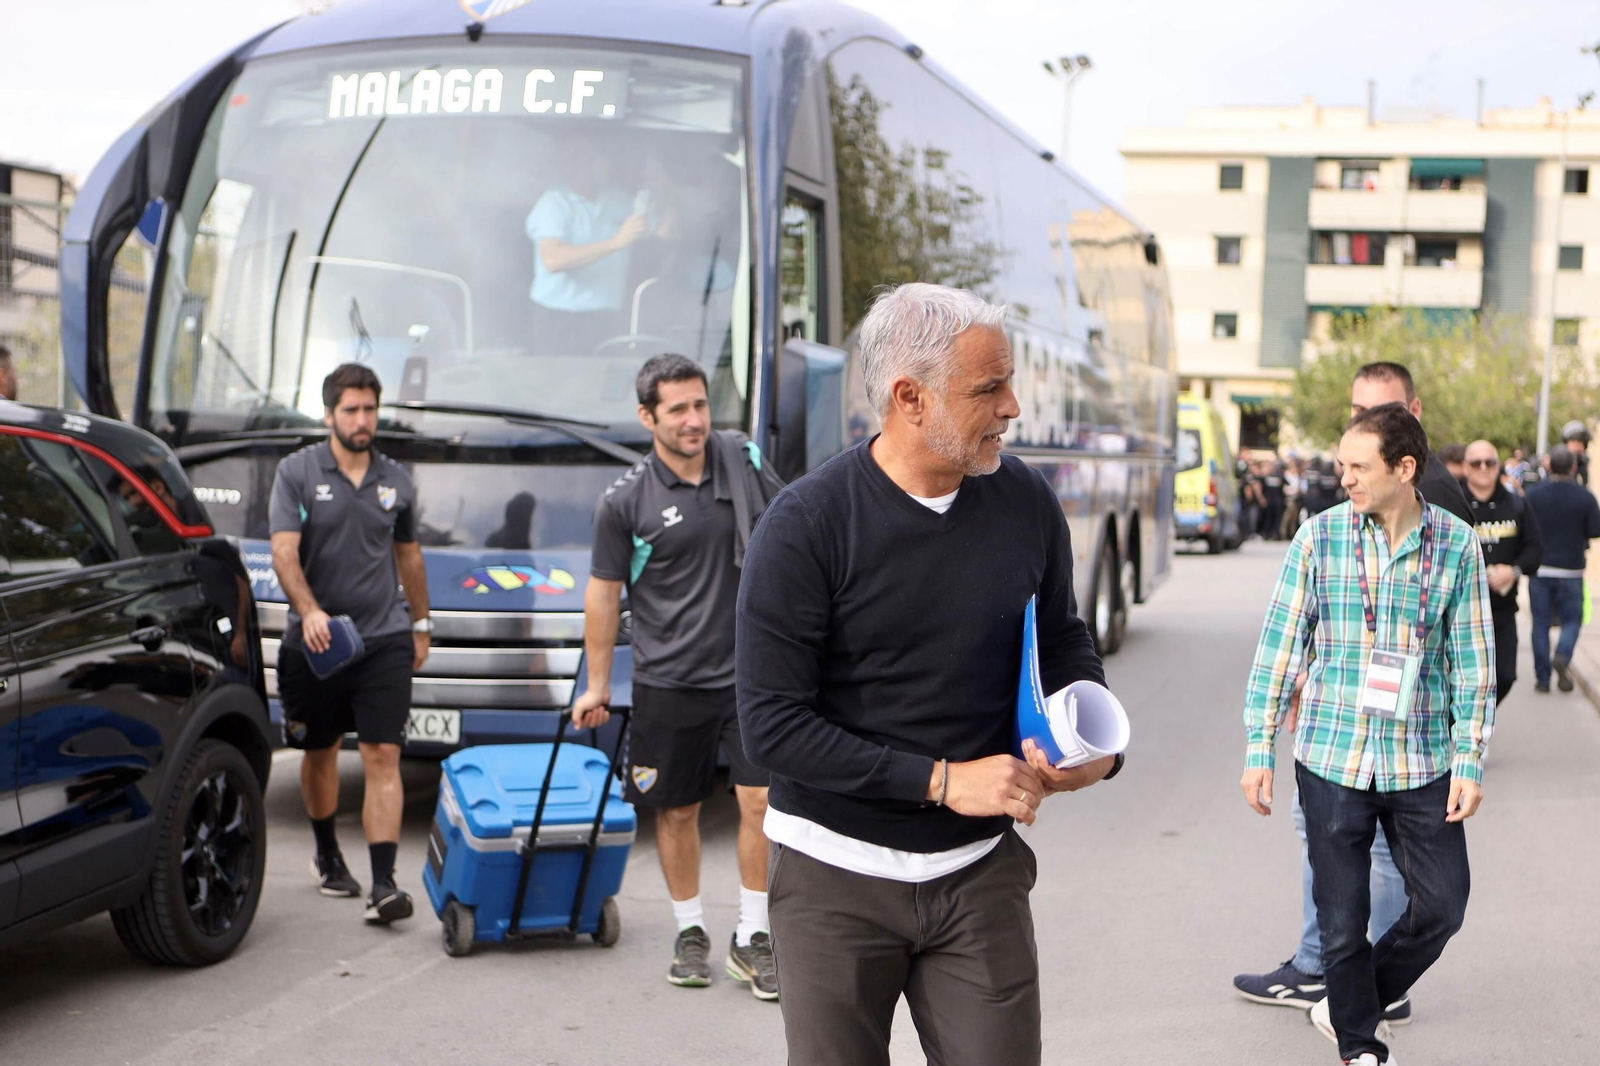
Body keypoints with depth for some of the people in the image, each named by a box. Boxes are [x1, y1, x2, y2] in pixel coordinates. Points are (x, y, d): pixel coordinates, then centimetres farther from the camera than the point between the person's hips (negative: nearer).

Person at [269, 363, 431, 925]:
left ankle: (383, 885, -15)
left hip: (384, 640, 1)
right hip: (314, 642, -1)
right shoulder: (297, 472, -2)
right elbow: (284, 551, -12)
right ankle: (327, 856, 37)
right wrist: (309, 611, -28)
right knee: (319, 753, 14)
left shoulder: (395, 479, 9)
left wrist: (420, 624, 24)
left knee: (383, 758, -9)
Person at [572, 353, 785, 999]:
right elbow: (604, 593, 2)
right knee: (676, 811, 8)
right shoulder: (626, 501, -6)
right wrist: (598, 685, 5)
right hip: (668, 684, -1)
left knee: (761, 801, -4)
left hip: (750, 672, 1)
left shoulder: (744, 461, 2)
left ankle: (753, 938, 9)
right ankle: (691, 934, 25)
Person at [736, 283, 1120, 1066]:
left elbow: (1061, 640, 16)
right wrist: (942, 781, -20)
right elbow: (771, 724, -17)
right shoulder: (805, 526, -14)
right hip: (836, 878, -3)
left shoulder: (1025, 501, -1)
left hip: (979, 871, 3)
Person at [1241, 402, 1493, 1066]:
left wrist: (1470, 762, -2)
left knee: (1442, 905, 5)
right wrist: (1258, 751, -2)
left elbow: (1472, 661, 2)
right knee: (1342, 919, 4)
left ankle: (1351, 1007, 29)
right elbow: (1279, 648, -1)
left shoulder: (1457, 544, -2)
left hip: (1421, 761, 1)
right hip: (1332, 757, -1)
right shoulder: (1320, 537, -4)